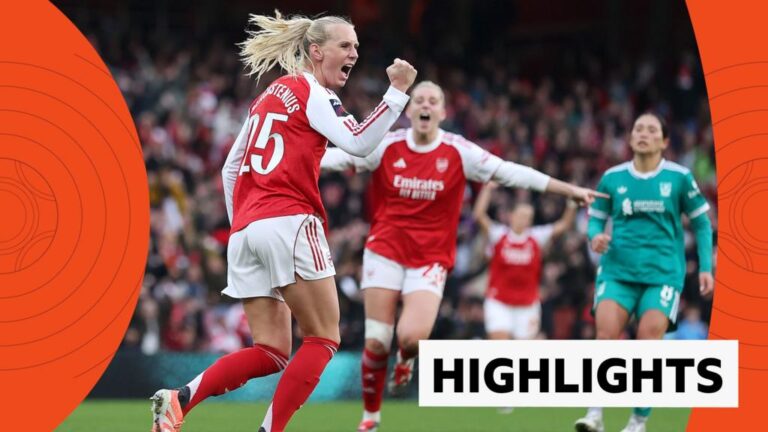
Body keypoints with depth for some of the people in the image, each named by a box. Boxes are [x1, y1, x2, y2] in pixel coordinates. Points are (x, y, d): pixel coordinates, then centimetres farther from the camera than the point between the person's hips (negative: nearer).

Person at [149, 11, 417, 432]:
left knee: (270, 353, 4)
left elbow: (230, 168, 25)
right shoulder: (310, 92, 0)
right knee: (323, 338, -1)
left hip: (245, 230, 8)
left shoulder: (271, 94, 24)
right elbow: (357, 143, -16)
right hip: (289, 222, -8)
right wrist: (397, 92, -14)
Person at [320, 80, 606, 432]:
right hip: (385, 253, 1)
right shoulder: (387, 146, -2)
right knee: (376, 342, -5)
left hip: (430, 260, -1)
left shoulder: (458, 152, -3)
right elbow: (339, 157, -6)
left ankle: (406, 359, 17)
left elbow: (510, 173, -2)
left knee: (412, 336, -21)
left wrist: (569, 190, -3)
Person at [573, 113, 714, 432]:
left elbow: (701, 224, 8)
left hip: (663, 273, -1)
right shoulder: (612, 178, 4)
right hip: (618, 270, 1)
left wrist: (705, 267, 1)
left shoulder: (679, 178, 0)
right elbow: (596, 219, 15)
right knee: (606, 335, -17)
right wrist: (595, 236, -9)